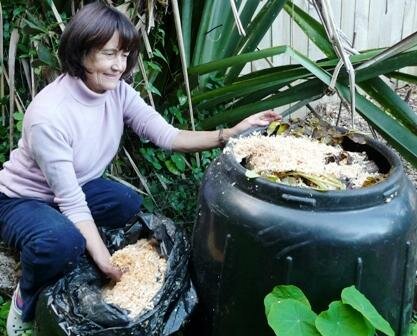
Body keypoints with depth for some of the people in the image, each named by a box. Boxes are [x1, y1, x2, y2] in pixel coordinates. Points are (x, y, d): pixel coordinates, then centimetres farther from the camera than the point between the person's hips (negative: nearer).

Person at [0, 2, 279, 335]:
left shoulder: (117, 91, -14)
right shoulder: (49, 115, -34)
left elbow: (166, 135, -17)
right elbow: (72, 203, -31)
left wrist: (230, 134, -29)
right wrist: (107, 264, -33)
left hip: (76, 186, 7)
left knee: (135, 209, -17)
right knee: (62, 241, -37)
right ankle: (27, 301, -3)